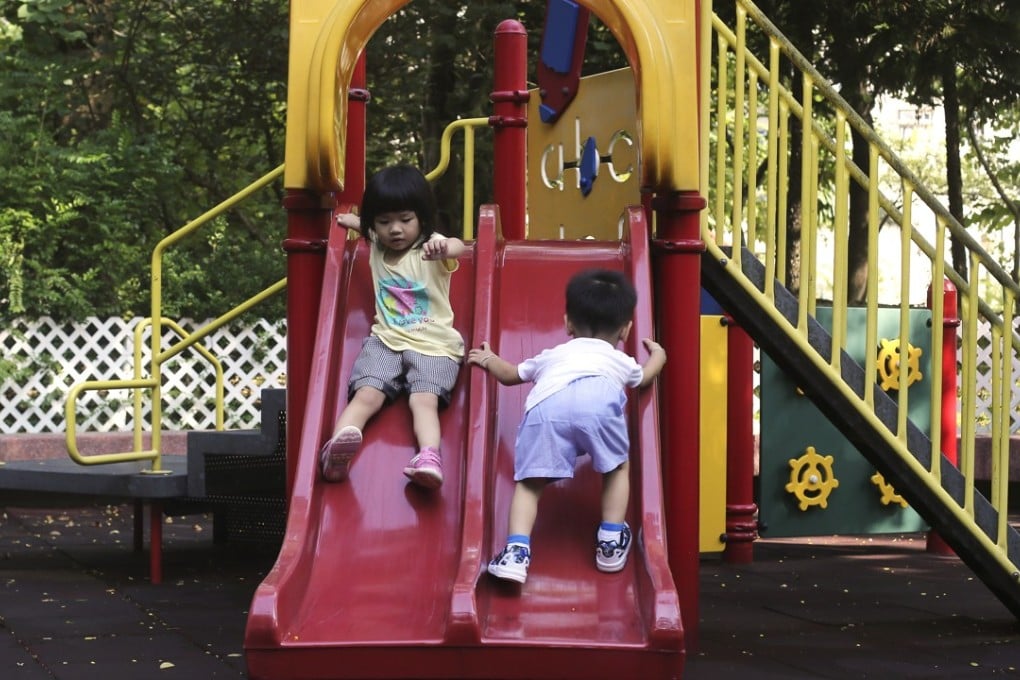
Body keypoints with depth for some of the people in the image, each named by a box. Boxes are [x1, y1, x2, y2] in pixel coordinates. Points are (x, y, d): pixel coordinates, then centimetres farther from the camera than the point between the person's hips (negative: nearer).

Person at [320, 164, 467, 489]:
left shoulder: (431, 246, -4)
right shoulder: (377, 246, 14)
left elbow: (459, 247, -31)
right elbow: (365, 226, 42)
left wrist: (443, 248, -54)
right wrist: (352, 221, 22)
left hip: (433, 344, -3)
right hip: (386, 340, 3)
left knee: (425, 399, -27)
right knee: (367, 394, -22)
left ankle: (429, 459, -49)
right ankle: (338, 444, -47)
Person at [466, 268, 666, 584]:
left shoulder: (553, 356, 44)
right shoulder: (621, 360, 43)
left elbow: (511, 373, 58)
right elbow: (644, 376, 65)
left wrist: (489, 360, 78)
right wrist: (658, 355, 86)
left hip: (546, 405, 0)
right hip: (600, 397, 0)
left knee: (530, 481, 5)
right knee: (617, 468, 23)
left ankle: (517, 550, -13)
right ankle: (611, 541, 17)